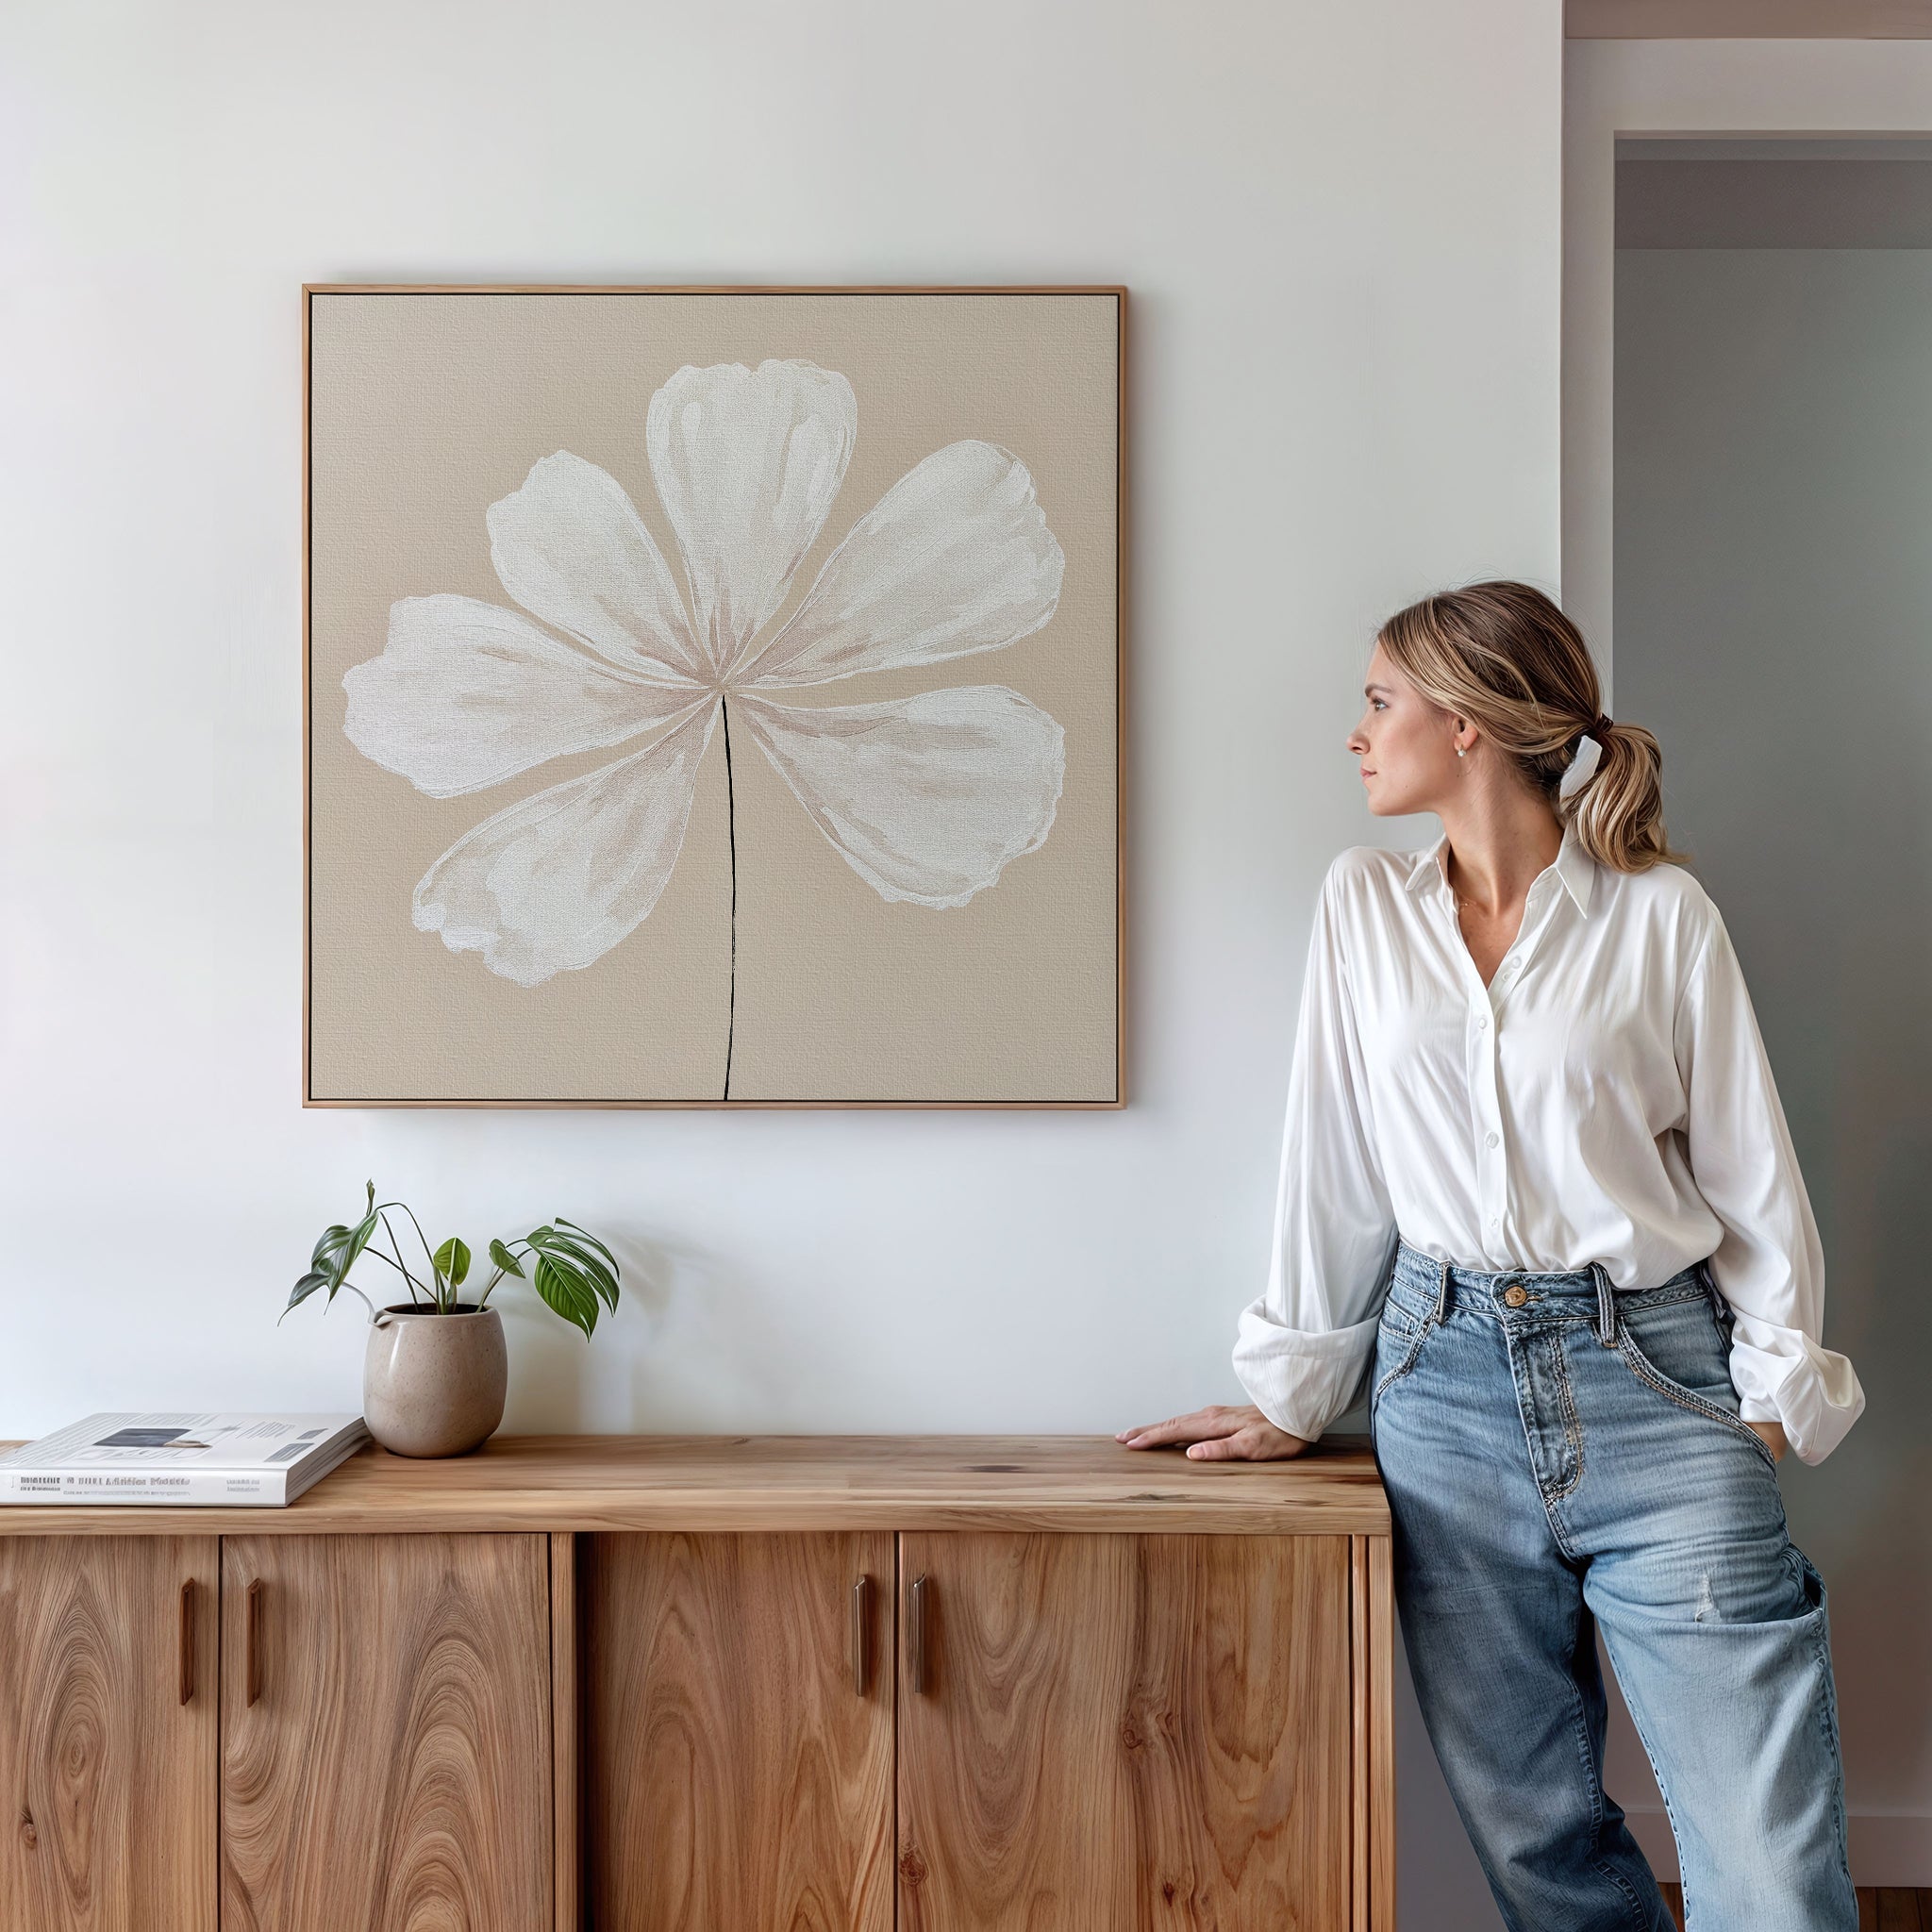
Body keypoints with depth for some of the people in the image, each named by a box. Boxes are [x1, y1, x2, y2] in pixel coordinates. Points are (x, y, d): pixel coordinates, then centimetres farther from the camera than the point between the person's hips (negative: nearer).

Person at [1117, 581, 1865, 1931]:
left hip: (1651, 1377, -2)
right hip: (1447, 1378, 3)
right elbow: (1334, 1161, 9)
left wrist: (1778, 1389, -3)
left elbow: (1749, 1166, 3)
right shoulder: (1364, 905, 7)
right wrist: (1295, 1394, 9)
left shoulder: (1660, 912, -1)